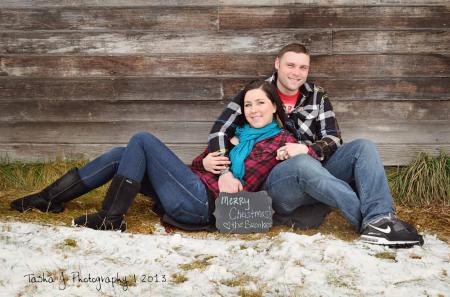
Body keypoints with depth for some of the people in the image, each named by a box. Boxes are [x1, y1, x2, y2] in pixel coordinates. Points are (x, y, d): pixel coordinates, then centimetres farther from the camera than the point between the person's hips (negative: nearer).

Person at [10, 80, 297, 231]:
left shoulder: (282, 140, 0)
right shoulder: (239, 132, 20)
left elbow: (241, 186, -10)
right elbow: (197, 164, 15)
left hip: (203, 203, -8)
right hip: (195, 189, 8)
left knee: (142, 140, -13)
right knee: (121, 155, 2)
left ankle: (110, 217, -13)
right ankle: (49, 197, 6)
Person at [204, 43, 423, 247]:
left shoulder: (317, 97, 12)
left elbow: (333, 139, 4)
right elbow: (221, 129, -2)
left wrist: (307, 150, -19)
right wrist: (224, 172, -17)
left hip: (316, 172, 4)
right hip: (277, 181, -4)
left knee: (363, 146, -16)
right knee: (303, 163, -37)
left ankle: (379, 221, -38)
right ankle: (371, 218, -36)